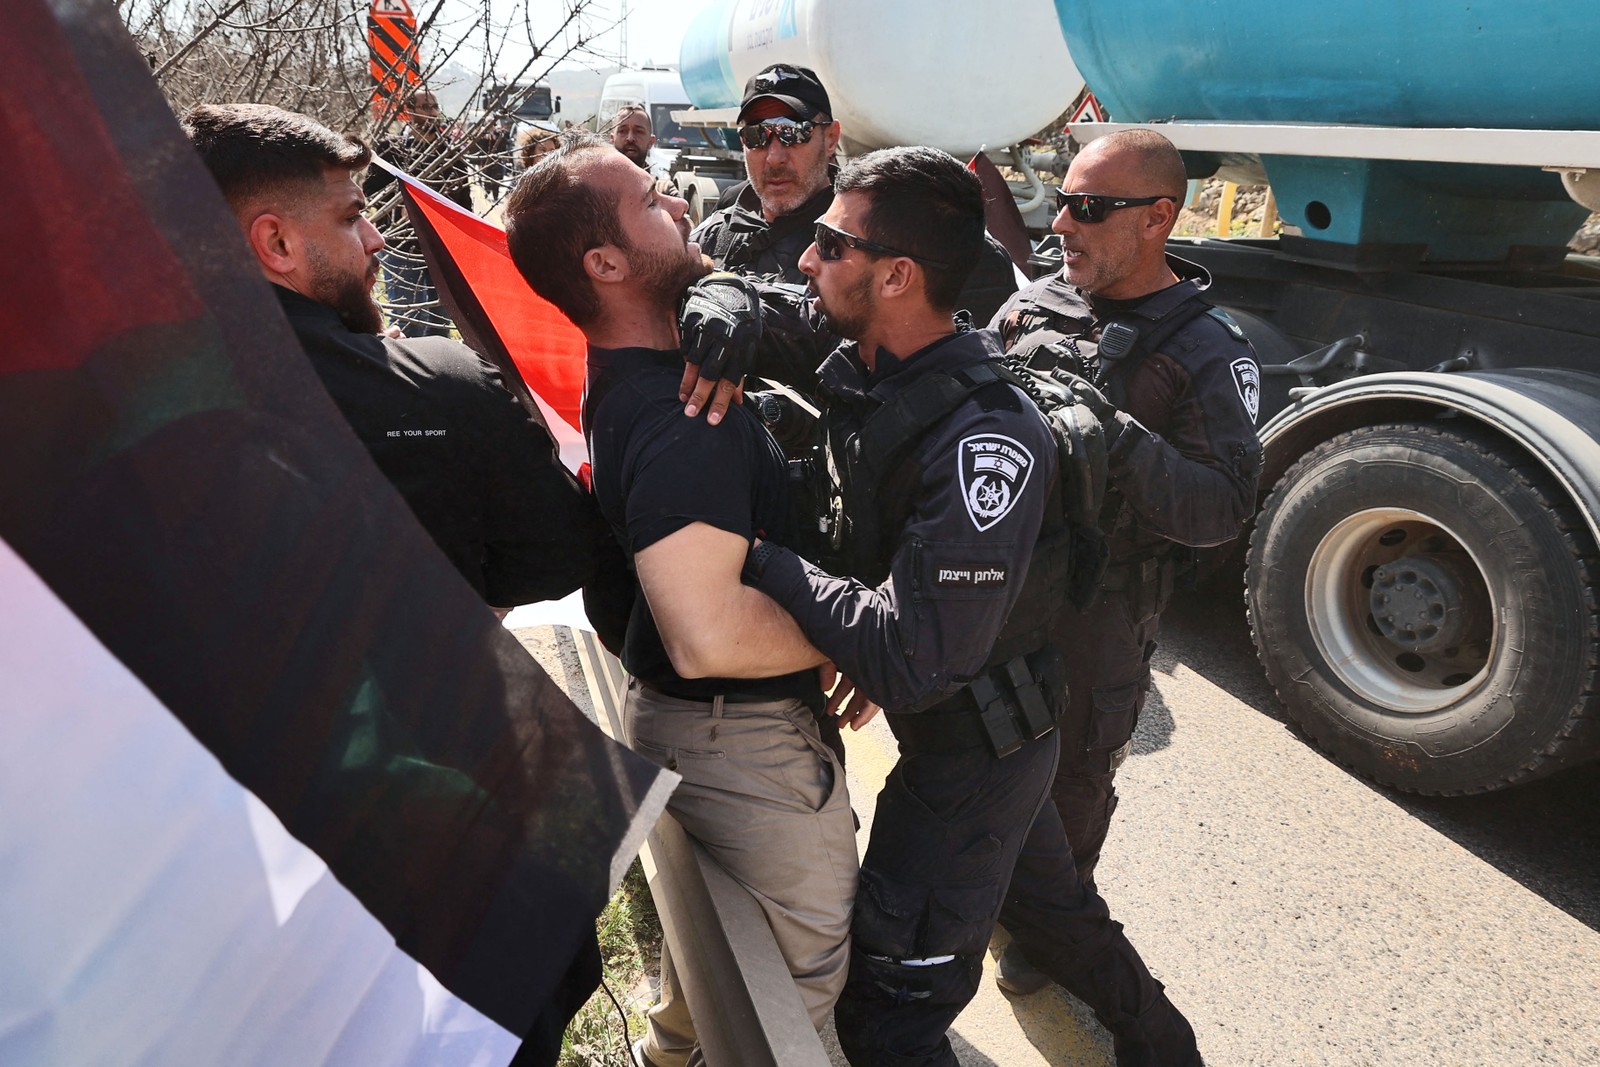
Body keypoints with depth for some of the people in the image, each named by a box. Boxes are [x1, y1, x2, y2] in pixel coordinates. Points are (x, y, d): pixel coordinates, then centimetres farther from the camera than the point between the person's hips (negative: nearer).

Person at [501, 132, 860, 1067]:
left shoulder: (625, 379, 1)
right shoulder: (678, 420, -33)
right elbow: (709, 635, -40)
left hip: (677, 713, 10)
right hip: (749, 742, -10)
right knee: (806, 970, 12)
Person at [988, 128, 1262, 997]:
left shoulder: (1209, 355, -14)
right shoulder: (1034, 305, -1)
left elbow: (1221, 507, -22)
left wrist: (1117, 438, -35)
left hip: (1100, 612, -4)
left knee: (1073, 778, 15)